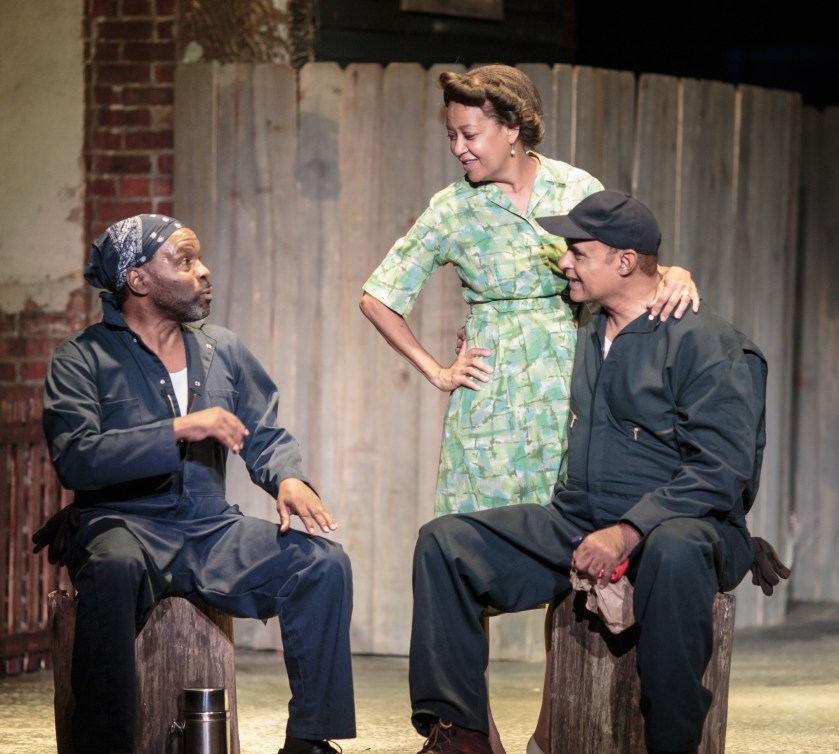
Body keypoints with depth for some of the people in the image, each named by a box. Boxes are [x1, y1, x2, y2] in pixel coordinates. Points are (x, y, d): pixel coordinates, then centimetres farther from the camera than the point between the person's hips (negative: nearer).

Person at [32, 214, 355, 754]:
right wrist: (179, 431, -22)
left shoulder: (223, 351, 17)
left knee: (324, 562, -18)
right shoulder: (83, 360, -1)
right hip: (123, 525, -5)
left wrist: (289, 478, -8)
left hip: (211, 528, 5)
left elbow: (266, 435, 16)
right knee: (115, 568, -40)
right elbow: (74, 457, -15)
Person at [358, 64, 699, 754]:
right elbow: (378, 297, 8)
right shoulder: (453, 209, 1)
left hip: (569, 391, 1)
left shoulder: (576, 189, 3)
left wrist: (676, 274, -16)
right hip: (491, 396, -1)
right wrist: (435, 371, 3)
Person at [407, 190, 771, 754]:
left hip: (674, 525, -7)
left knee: (675, 553, -43)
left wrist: (629, 533, -26)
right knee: (444, 542, -7)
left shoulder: (707, 343, -8)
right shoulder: (586, 339, 18)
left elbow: (720, 472, -17)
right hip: (575, 527, 7)